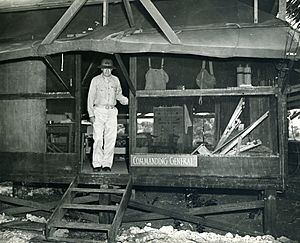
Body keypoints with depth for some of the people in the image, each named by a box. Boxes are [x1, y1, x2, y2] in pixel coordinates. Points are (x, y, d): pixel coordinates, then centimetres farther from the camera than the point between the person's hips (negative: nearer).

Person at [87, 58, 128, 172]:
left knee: (111, 139, 0)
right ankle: (97, 164, 1)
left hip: (112, 111, 3)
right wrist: (91, 114, -3)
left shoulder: (115, 80, 13)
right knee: (98, 139, -7)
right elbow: (90, 97, 4)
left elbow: (119, 95, 21)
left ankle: (107, 164, 8)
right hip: (99, 111, -2)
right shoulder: (96, 80, 5)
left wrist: (127, 101, 2)